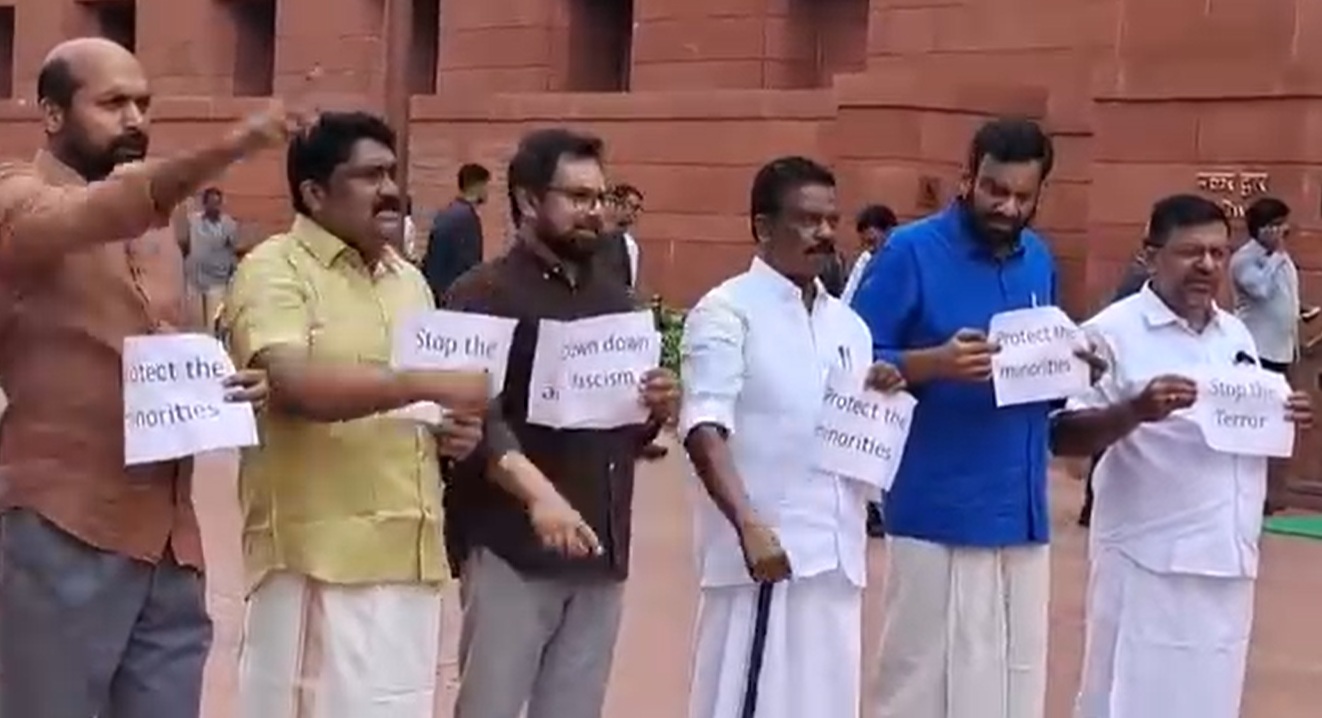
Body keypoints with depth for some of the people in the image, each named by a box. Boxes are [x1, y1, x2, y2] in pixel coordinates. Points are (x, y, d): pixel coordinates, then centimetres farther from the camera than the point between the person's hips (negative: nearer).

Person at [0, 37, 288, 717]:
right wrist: (227, 148, -44)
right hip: (62, 529, -7)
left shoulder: (154, 227, 18)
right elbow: (93, 215, -28)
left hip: (169, 535, 7)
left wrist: (224, 386, 4)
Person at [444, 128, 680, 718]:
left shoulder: (614, 296, 15)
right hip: (510, 546, -6)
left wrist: (658, 409, 0)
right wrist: (537, 494, -31)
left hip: (603, 548, 6)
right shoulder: (483, 294, -6)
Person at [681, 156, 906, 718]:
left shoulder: (848, 324, 14)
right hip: (763, 548, -6)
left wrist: (880, 403, -1)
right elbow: (706, 430, -16)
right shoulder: (727, 312, -5)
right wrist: (749, 527, -29)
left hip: (835, 554, 6)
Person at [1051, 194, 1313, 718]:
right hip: (1150, 564, -7)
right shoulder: (1115, 333, -8)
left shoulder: (1236, 335, 13)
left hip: (1226, 561, 7)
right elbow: (1062, 436, -14)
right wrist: (1135, 411, -29)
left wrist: (1286, 419, -2)